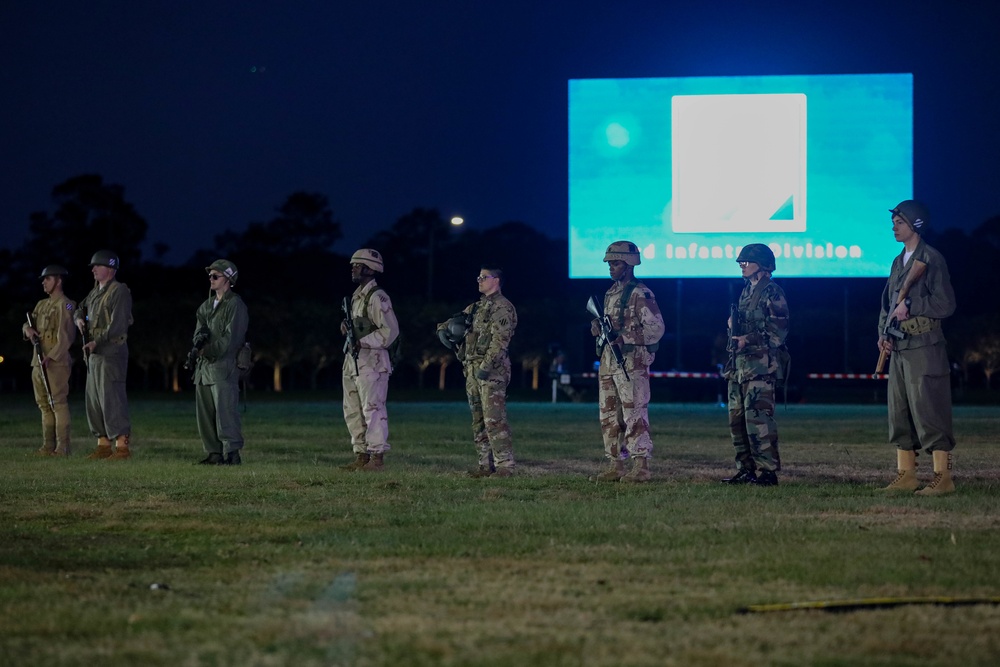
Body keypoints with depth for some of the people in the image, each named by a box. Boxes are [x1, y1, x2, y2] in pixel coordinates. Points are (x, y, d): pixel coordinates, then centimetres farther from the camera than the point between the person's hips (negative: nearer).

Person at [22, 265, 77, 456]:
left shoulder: (65, 305, -7)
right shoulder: (41, 305, 19)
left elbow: (66, 336, -14)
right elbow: (28, 324, 20)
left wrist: (51, 356, -21)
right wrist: (28, 329, -5)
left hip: (57, 362, -9)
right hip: (39, 361, 9)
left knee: (58, 403, -10)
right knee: (44, 405, 9)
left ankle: (62, 448, -12)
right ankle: (48, 446, 12)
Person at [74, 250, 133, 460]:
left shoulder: (119, 291, -10)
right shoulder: (95, 291, 17)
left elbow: (118, 324, -19)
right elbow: (81, 308, 33)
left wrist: (97, 342, -24)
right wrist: (79, 319, 9)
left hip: (111, 352, -10)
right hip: (94, 353, 10)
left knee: (111, 398, -13)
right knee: (94, 399, 10)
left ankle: (122, 445, -12)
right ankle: (103, 444, 16)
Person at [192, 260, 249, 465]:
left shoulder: (235, 305, -5)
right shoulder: (207, 305, 21)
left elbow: (231, 338, -12)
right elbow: (199, 330, 14)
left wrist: (209, 350, -14)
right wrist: (200, 338, -9)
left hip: (224, 366, -9)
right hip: (203, 366, 9)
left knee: (225, 412, -13)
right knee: (204, 414, 7)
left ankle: (232, 453, -12)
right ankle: (214, 453, 12)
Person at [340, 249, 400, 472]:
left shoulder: (377, 297, -12)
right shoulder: (356, 296, 17)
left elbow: (390, 330, -18)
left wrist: (362, 342, -20)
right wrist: (347, 328, 7)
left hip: (371, 362, -10)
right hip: (352, 361, 10)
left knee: (373, 409, -8)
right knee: (352, 411, 11)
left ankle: (377, 457, -6)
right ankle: (361, 456, 17)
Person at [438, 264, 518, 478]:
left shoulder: (502, 308, -8)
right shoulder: (476, 307, 20)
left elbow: (499, 340, -19)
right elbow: (454, 323, 33)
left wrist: (486, 366, -25)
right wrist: (445, 329, 11)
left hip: (492, 372, -10)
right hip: (472, 371, 10)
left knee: (495, 420, -14)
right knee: (478, 422, 10)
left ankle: (505, 466, -13)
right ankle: (486, 465, 14)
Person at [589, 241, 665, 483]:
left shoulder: (640, 294, -10)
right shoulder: (610, 293, 17)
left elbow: (656, 327, -15)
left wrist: (625, 338, -20)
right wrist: (599, 328, 4)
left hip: (631, 362, -9)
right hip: (608, 361, 9)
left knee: (634, 414, -9)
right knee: (609, 416, 9)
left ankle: (641, 467, -8)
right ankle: (616, 466, 14)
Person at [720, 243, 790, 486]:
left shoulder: (772, 293, -8)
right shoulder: (746, 291, 19)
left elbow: (777, 332, -14)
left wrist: (747, 339, -18)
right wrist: (733, 324, 6)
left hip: (761, 365, -10)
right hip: (740, 364, 10)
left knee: (758, 417, -13)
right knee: (737, 418, 9)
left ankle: (767, 471, -12)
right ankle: (746, 469, 15)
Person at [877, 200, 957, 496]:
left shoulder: (931, 259, -8)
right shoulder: (898, 262, 17)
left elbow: (945, 304, -13)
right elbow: (887, 304, 22)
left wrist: (909, 306, -14)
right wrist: (883, 334, 6)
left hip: (924, 347, -9)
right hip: (898, 349, 9)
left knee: (929, 411, -10)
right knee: (899, 415, 10)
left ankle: (942, 477, -8)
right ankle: (905, 475, 15)